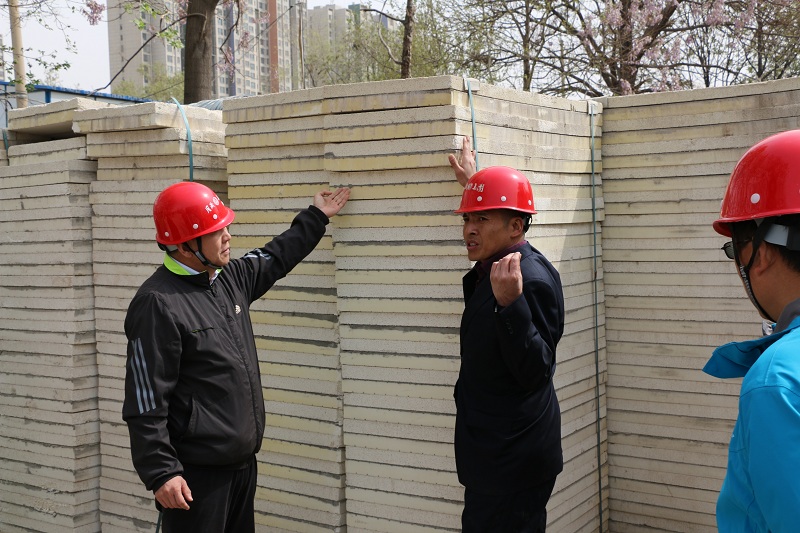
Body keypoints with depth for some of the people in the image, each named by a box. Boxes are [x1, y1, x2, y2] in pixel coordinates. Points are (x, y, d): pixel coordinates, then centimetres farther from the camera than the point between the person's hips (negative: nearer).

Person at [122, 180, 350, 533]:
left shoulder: (232, 278, 8)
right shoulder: (158, 304, -17)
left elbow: (276, 258, 28)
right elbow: (145, 403, -19)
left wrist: (316, 216, 34)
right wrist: (161, 473, -21)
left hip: (243, 461, 8)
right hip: (196, 473, -8)